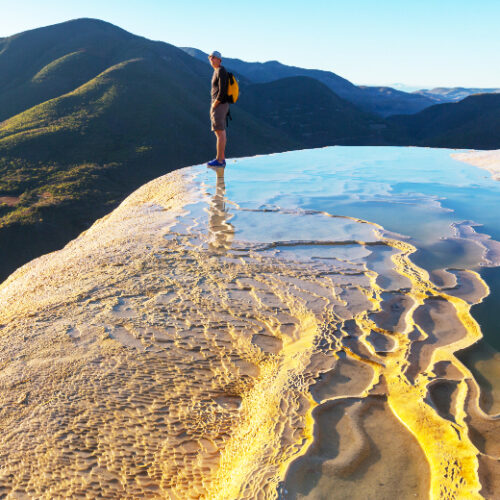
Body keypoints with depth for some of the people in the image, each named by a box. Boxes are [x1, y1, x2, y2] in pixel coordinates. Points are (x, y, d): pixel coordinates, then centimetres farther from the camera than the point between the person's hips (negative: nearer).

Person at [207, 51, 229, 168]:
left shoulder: (221, 71, -13)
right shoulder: (217, 72, 19)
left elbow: (222, 92, -21)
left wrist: (213, 106, -14)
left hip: (219, 105, -10)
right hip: (219, 105, 10)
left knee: (220, 133, -10)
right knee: (220, 132, 10)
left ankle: (219, 160, -9)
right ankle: (222, 158, 14)